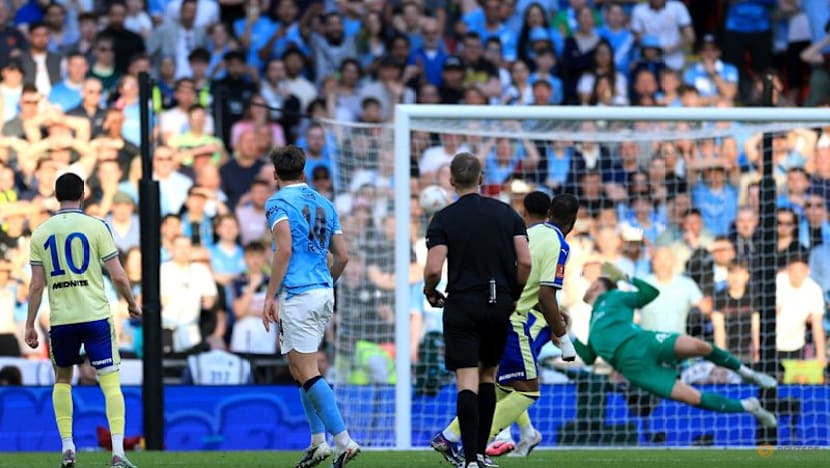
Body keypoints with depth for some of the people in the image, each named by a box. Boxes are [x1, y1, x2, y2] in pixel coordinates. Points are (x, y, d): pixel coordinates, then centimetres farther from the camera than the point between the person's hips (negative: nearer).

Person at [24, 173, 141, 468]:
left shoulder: (41, 233, 4)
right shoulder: (96, 227, -3)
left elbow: (36, 285, 3)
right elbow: (118, 276, -4)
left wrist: (30, 325, 9)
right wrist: (132, 303, 13)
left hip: (61, 319, 2)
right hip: (95, 316, -2)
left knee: (62, 379, 22)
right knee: (111, 382, -1)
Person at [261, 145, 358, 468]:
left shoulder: (278, 202, -5)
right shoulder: (324, 204, 15)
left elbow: (284, 250, -17)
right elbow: (342, 256, 15)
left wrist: (270, 296, -16)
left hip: (297, 294, -8)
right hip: (324, 294, 8)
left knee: (307, 374, -8)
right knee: (299, 369, 19)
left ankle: (344, 441, -18)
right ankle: (318, 442, 13)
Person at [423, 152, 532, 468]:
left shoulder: (444, 219, -5)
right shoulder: (506, 213, 4)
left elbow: (434, 269, -14)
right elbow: (525, 262, -2)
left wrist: (430, 292, 8)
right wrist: (514, 295, 14)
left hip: (462, 305, -3)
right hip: (499, 305, 3)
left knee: (467, 382, -7)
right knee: (488, 376, 18)